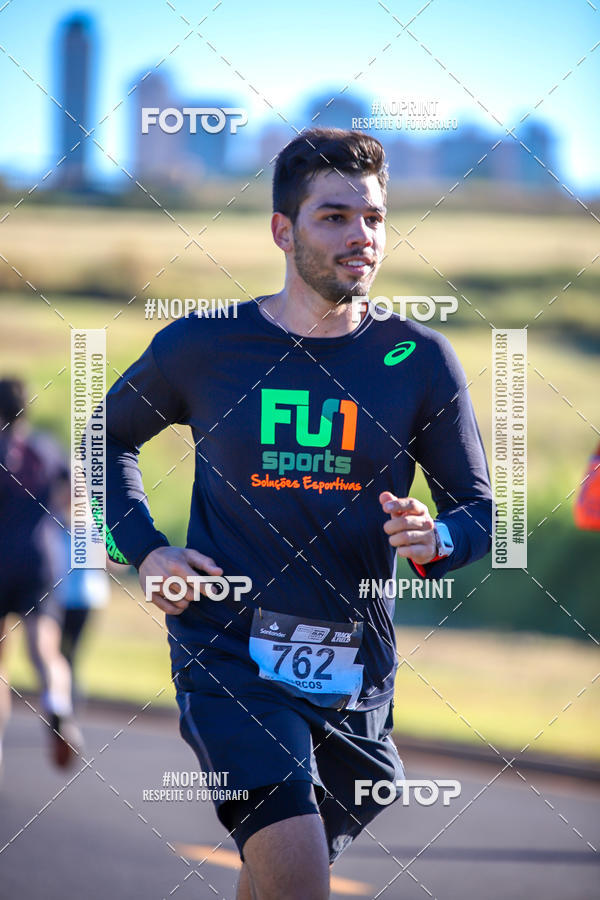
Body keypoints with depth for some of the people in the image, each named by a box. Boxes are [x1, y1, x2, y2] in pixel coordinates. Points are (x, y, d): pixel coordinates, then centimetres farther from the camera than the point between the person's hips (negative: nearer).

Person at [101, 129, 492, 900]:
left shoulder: (418, 359, 2)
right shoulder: (201, 347, 0)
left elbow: (481, 510, 7)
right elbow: (110, 437, 18)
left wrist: (437, 540, -16)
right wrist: (143, 549, 3)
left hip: (354, 675, 3)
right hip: (229, 657, -3)